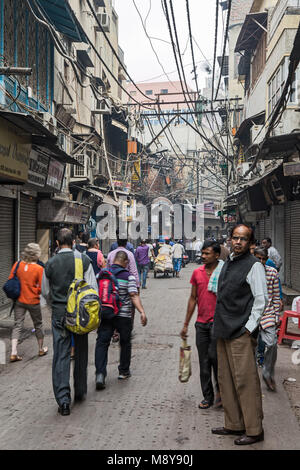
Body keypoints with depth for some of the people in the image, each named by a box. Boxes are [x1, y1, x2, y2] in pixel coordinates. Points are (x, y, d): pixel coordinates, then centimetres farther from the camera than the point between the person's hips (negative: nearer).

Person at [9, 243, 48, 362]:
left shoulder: (17, 265, -6)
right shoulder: (39, 269, -15)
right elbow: (42, 288, -12)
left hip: (19, 300, 2)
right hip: (33, 302, -2)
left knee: (17, 325, 6)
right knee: (38, 324, 16)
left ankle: (14, 353, -3)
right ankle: (41, 349, 31)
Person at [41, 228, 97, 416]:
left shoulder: (50, 264, -1)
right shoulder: (84, 260, -5)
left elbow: (45, 292, 10)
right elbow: (93, 288, -6)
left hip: (59, 314, 0)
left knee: (61, 356, 3)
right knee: (81, 354, 15)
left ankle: (63, 399, -3)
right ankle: (80, 392, 28)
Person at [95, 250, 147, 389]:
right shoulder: (128, 276, -7)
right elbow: (134, 296, -17)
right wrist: (142, 312, -21)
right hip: (123, 315, -2)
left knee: (102, 342, 2)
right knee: (125, 343, 17)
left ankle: (100, 374, -13)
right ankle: (124, 371, 29)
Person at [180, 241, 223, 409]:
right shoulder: (197, 272, 8)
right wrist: (186, 324, 13)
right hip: (201, 322, 5)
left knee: (214, 355, -13)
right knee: (204, 361, 8)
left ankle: (220, 388, 13)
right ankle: (208, 396, 19)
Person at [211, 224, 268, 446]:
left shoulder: (254, 265, -10)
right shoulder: (228, 262, 15)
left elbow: (261, 299, -13)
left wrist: (249, 328, -15)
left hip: (242, 333, -8)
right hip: (224, 331, 9)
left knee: (245, 381, -4)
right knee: (226, 380, 13)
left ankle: (254, 430, 8)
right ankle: (234, 425, 25)